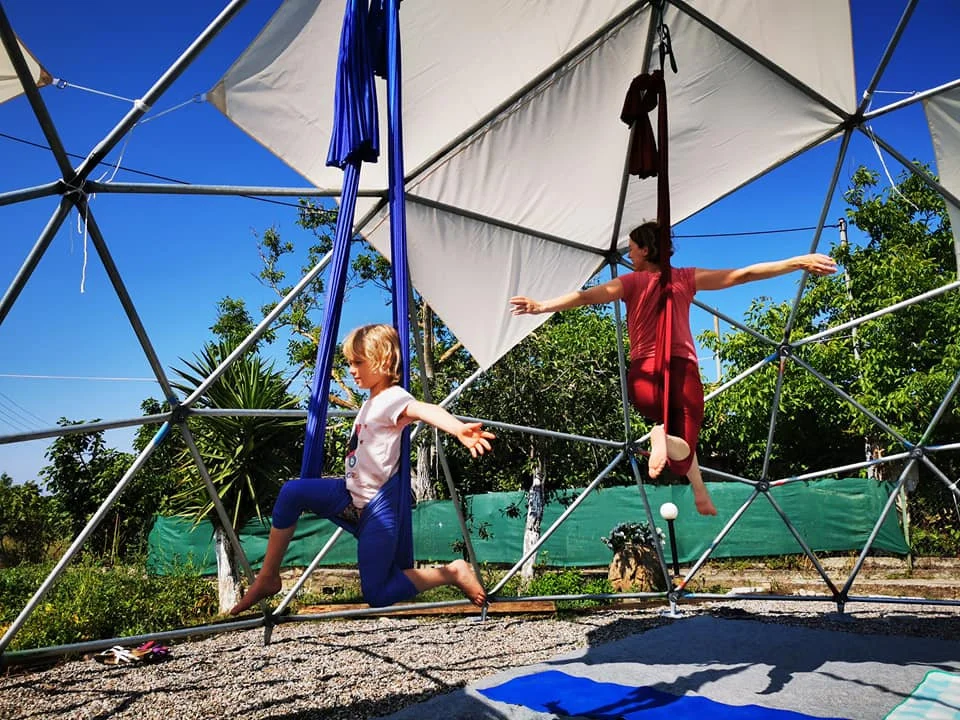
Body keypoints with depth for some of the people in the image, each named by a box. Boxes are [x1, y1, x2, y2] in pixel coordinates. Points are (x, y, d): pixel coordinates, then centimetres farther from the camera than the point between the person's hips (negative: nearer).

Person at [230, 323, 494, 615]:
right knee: (291, 492, -12)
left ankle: (452, 572, 8)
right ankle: (267, 578, 0)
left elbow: (424, 409, -41)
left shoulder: (392, 398, -18)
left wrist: (458, 428, -59)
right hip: (351, 494, 8)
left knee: (377, 597, -7)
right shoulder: (371, 401, 11)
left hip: (377, 508, -8)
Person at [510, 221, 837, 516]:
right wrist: (799, 262, 12)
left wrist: (542, 306, -7)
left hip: (644, 377, -1)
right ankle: (666, 438, -20)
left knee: (666, 422, 21)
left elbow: (588, 296, -6)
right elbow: (743, 274, 8)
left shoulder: (633, 282, 6)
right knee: (681, 449, 13)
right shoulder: (686, 278, 11)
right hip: (684, 373, 1)